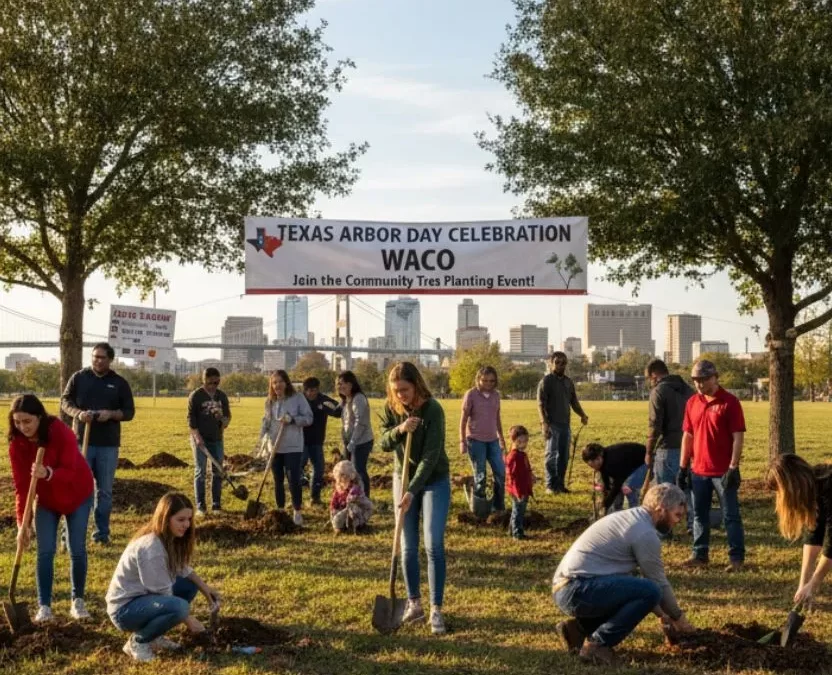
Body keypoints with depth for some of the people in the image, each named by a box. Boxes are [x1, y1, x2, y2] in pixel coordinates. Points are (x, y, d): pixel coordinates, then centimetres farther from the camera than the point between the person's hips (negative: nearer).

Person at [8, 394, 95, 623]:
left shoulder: (61, 433, -29)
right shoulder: (16, 444, -18)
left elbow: (70, 472, -30)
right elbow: (21, 486, -16)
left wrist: (48, 474, -51)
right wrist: (22, 523, -22)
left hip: (77, 495, -2)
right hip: (46, 499, 3)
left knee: (77, 550, -1)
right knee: (45, 551, -5)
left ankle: (78, 601, 12)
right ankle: (44, 606, 0)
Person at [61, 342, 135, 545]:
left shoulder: (120, 383, 5)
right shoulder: (79, 377, 4)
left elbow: (129, 412, 5)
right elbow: (65, 401, 5)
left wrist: (111, 414, -15)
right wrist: (78, 413, -16)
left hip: (108, 444, 1)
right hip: (82, 441, -1)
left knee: (105, 490, 7)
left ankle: (101, 533, 17)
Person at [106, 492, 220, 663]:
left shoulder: (170, 538, 0)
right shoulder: (151, 547, -27)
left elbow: (182, 569, 12)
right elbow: (163, 592, -22)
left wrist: (205, 588, -3)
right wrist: (188, 620, -14)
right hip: (124, 608, -10)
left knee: (190, 585, 1)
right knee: (179, 607, -32)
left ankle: (153, 635, 7)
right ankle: (138, 641, -8)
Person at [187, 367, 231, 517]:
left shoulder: (222, 396, 6)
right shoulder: (195, 396, -6)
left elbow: (228, 414, 12)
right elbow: (191, 418, -7)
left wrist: (225, 420, -12)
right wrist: (197, 436, -16)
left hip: (217, 439, 4)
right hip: (200, 439, -4)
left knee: (218, 472, 6)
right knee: (200, 472, -3)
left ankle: (216, 505, 14)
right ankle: (200, 506, 0)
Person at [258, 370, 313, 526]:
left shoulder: (298, 398, -6)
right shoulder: (270, 401, 8)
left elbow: (308, 418, -6)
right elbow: (266, 421, 14)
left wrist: (292, 419, -21)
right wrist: (263, 438, 0)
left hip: (293, 447, -5)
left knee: (294, 479, -8)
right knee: (278, 480, 12)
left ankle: (297, 512, 3)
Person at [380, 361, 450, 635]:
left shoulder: (433, 410, -23)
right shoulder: (391, 408, -6)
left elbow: (430, 456, -26)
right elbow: (385, 444, -4)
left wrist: (412, 491, -32)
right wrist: (399, 430, -26)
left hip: (434, 481, -5)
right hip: (403, 478, 5)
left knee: (434, 546, -9)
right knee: (408, 548, 7)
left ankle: (436, 610, -4)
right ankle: (414, 604, 19)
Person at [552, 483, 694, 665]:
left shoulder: (629, 517, 20)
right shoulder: (645, 533, -10)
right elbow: (658, 584, -2)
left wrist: (661, 614, 28)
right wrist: (678, 618, 14)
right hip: (578, 589, -10)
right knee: (651, 591, -16)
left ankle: (579, 628, 13)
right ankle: (597, 643, -10)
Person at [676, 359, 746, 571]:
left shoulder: (730, 402, -9)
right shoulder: (692, 402, 8)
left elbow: (738, 437, -11)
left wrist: (733, 468, -17)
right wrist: (683, 467, 9)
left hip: (723, 472, -5)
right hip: (698, 471, 5)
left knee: (730, 516, 1)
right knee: (699, 515, 11)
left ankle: (736, 557, 6)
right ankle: (700, 555, 20)